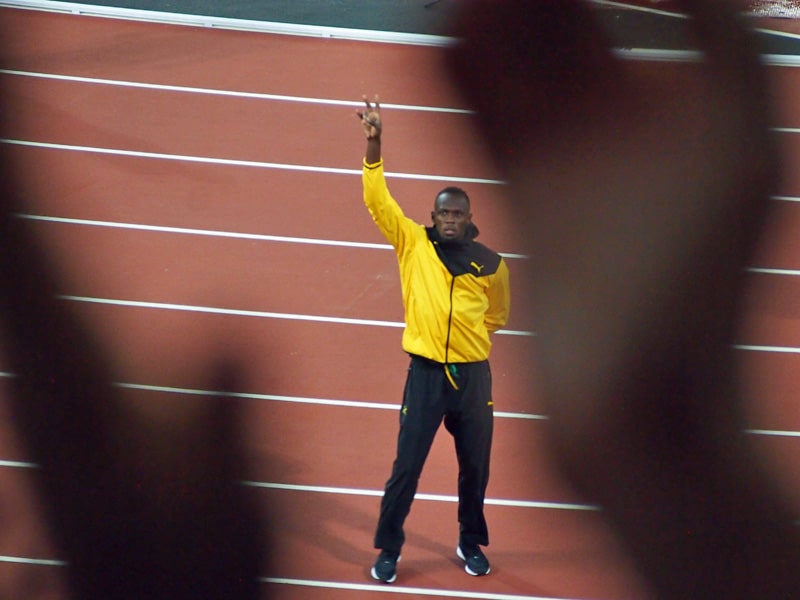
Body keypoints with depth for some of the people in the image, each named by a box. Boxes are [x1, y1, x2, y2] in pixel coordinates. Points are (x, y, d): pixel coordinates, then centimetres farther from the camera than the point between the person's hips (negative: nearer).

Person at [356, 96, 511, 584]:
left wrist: (470, 338, 11)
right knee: (406, 467, -1)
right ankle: (389, 550, 12)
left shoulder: (491, 264, 3)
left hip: (474, 375, 2)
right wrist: (374, 144, -19)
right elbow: (378, 199, -10)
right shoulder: (413, 244, -1)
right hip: (426, 373, -2)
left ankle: (471, 544, 30)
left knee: (475, 467, 11)